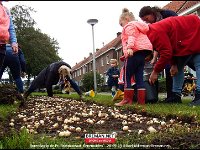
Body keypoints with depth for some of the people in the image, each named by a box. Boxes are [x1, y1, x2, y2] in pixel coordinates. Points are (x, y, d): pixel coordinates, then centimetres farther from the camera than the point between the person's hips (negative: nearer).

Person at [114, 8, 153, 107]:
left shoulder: (129, 26, 3)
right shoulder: (138, 26, 31)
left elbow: (131, 36, -17)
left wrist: (129, 47, -33)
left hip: (136, 51, -9)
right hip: (143, 52, 9)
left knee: (127, 76, -5)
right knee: (139, 77, 6)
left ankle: (127, 99, -5)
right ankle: (141, 100, 4)